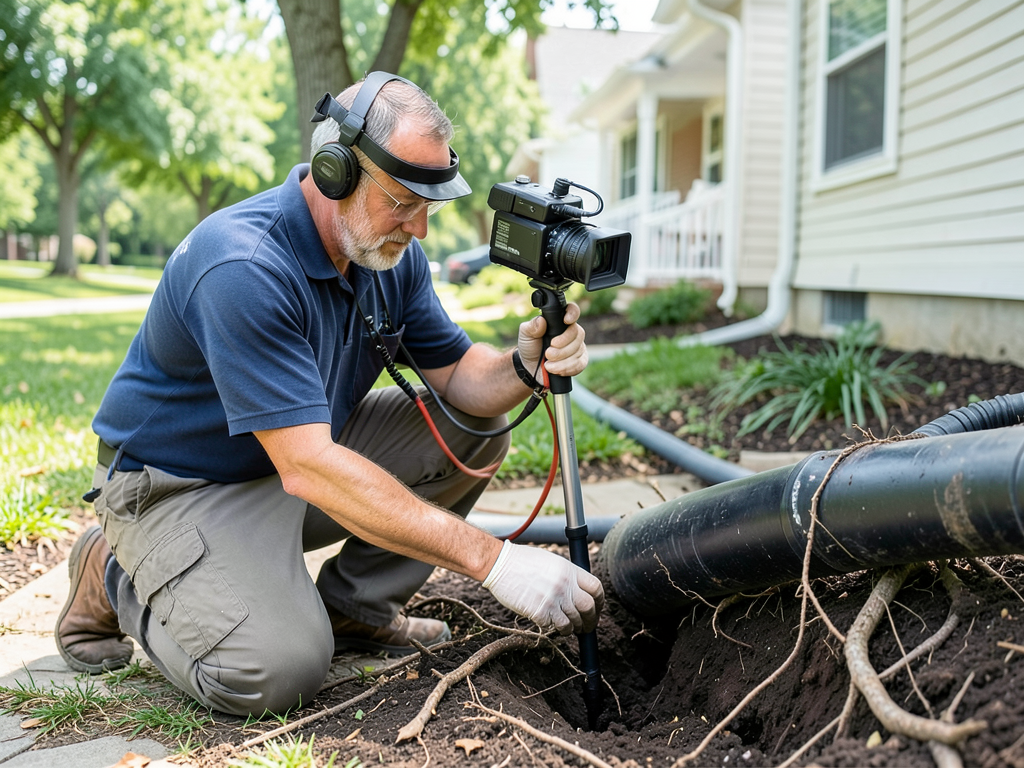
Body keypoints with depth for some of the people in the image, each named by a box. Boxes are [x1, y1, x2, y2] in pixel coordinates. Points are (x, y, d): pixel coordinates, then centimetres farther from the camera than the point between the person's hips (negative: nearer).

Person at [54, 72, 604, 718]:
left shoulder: (393, 252, -6)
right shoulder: (242, 268, -33)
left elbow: (457, 374, -1)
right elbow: (307, 468, -38)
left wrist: (525, 367, -28)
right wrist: (492, 560, -40)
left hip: (313, 451, 8)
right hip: (181, 487, -7)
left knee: (474, 427, -4)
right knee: (280, 667, -28)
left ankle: (354, 606, 7)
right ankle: (117, 579, 2)